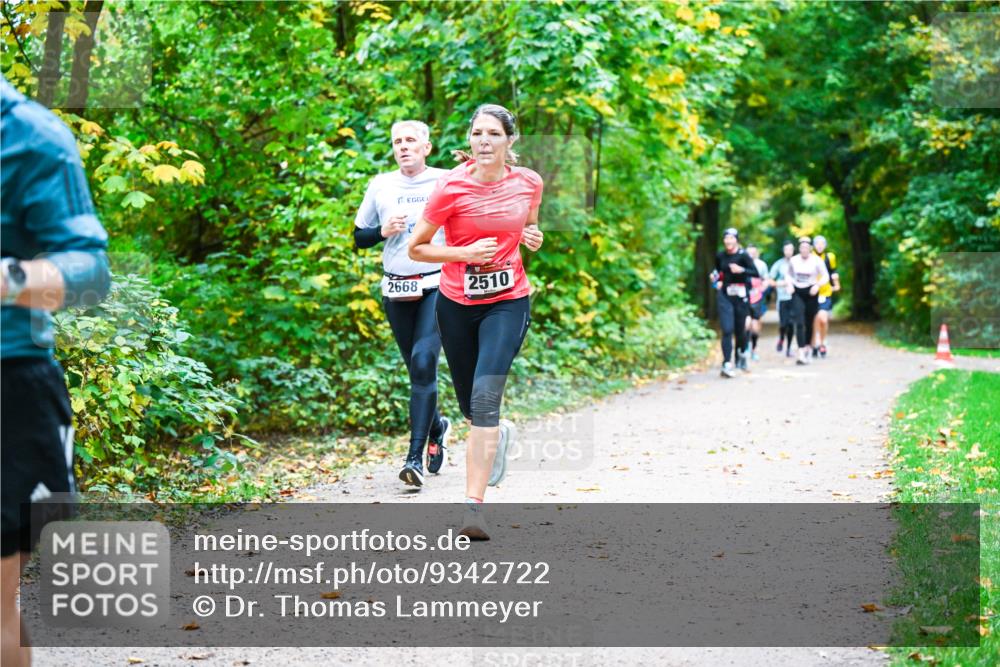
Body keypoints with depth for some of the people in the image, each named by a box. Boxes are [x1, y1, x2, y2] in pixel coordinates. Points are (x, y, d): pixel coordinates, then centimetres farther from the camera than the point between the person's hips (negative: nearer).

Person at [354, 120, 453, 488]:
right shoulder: (380, 185, 10)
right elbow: (359, 237, 15)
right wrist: (383, 230, -5)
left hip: (437, 286, -4)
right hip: (396, 290, 4)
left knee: (423, 363, -18)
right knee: (417, 369, 11)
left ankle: (415, 457, -18)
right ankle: (438, 426, 40)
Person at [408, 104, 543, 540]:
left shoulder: (529, 183, -3)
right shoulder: (451, 187, -12)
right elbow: (416, 248, -6)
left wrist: (533, 238, -5)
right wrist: (466, 252, -20)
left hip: (508, 302, -1)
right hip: (457, 304, 1)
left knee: (485, 396, -19)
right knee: (469, 404, 13)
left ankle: (474, 505, -19)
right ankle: (501, 436, 51)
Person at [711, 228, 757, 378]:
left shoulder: (743, 256, -8)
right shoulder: (720, 256, 4)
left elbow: (755, 273, -16)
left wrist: (741, 270, -30)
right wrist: (717, 280, 5)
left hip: (741, 296, -2)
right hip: (725, 296, 2)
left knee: (740, 329, 8)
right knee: (727, 330, -10)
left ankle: (741, 353, 40)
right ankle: (727, 364, -15)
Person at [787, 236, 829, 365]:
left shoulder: (817, 261, -5)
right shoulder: (793, 260, 2)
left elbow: (825, 277, 0)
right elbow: (789, 275, 17)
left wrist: (817, 285, -18)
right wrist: (790, 284, -2)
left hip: (811, 293, -1)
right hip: (797, 293, 1)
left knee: (809, 323, 7)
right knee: (799, 323, -12)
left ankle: (808, 346, 31)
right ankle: (801, 353, -18)